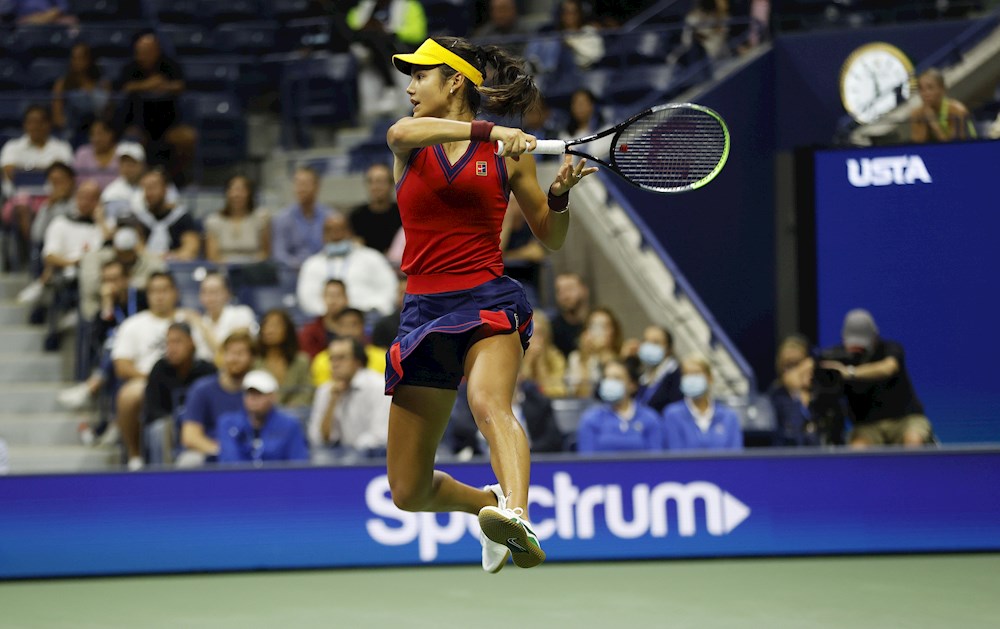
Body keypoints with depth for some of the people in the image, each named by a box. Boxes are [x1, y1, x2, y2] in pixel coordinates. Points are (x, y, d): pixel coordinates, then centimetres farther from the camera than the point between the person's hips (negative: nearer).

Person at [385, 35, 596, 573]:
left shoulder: (507, 153, 6)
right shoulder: (411, 140, 9)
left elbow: (552, 238, 15)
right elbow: (402, 133, -19)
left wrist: (560, 193, -7)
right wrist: (487, 131, -29)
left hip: (488, 303, -3)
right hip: (424, 309, 3)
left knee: (488, 402, -38)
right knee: (408, 494, 7)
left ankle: (516, 517, -61)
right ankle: (488, 502, 38)